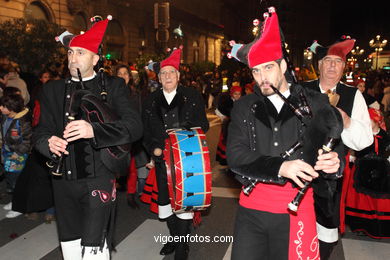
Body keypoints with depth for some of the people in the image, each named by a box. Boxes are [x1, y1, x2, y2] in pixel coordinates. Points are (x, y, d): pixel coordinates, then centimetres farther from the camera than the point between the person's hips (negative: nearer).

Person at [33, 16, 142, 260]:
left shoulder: (114, 86, 0)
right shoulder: (53, 89, 11)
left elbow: (135, 126, -12)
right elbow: (40, 131, 9)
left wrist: (94, 130, -28)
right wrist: (49, 142, -15)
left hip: (98, 179, -4)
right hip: (63, 181, 4)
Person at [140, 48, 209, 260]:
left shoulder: (192, 97, 1)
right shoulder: (151, 101, 8)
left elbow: (203, 125, 2)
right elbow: (145, 132, 9)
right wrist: (154, 149, -6)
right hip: (162, 159, 3)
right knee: (165, 200, 12)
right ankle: (174, 238, 34)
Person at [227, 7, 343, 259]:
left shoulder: (315, 102, 1)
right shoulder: (244, 107, 1)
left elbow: (333, 147, 8)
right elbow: (235, 156, -10)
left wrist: (333, 163, -16)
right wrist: (281, 167, -24)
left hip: (296, 210, 0)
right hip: (251, 210, 1)